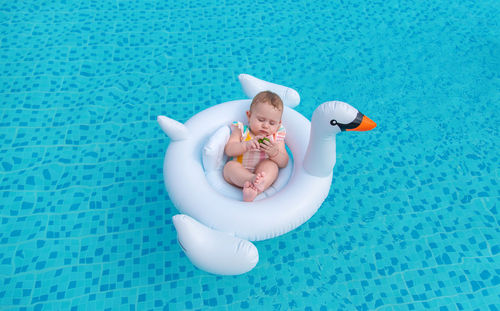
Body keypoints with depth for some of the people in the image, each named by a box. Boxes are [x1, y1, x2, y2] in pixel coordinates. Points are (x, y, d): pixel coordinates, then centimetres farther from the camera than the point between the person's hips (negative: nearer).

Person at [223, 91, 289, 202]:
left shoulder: (276, 138, 12)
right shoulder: (241, 131, 10)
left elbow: (284, 163, 5)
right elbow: (228, 150, -2)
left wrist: (274, 153, -18)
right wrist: (246, 145, -20)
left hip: (263, 173, 0)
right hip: (239, 173, 0)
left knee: (271, 165, -27)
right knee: (230, 166, -28)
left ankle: (255, 190, -51)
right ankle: (253, 181, -56)